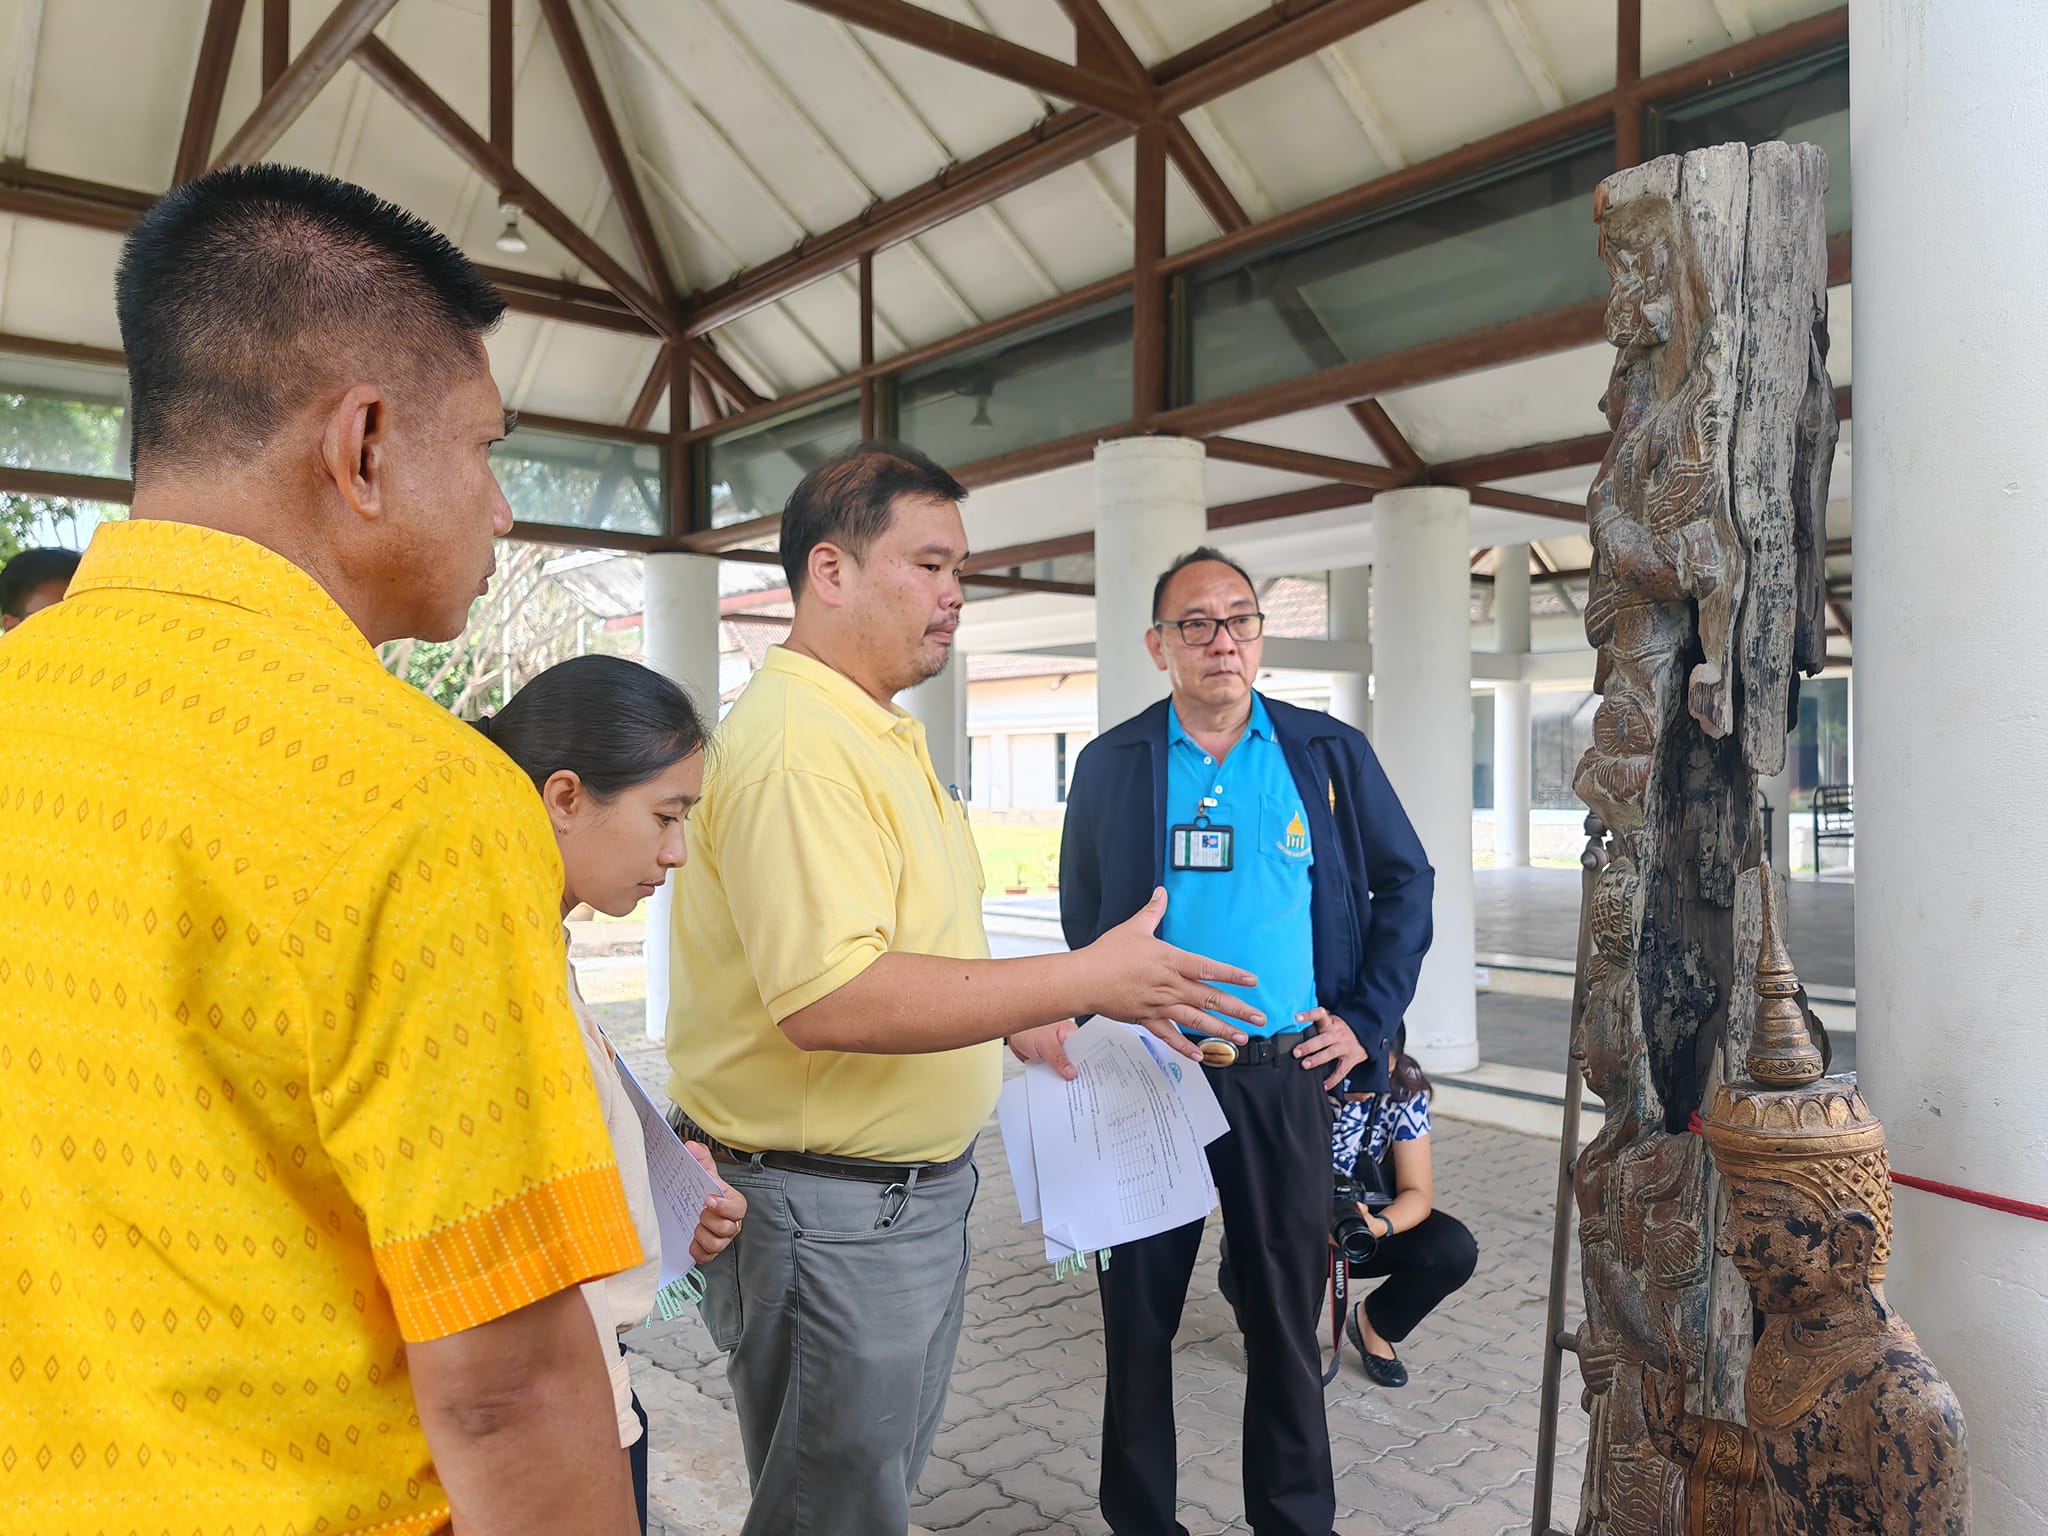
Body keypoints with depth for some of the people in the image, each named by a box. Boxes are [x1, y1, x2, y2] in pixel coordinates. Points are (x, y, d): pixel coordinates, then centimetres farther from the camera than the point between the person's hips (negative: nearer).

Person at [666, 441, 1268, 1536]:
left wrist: (1010, 1016, 11)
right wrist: (1086, 981, -28)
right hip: (829, 1210, -10)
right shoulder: (796, 744, -23)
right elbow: (829, 998, -33)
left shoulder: (878, 734, 11)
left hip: (917, 1189, 10)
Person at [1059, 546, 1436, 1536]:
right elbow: (1083, 917, 11)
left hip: (1288, 1075, 0)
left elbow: (1406, 885, 9)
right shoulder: (1110, 764, 3)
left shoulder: (1330, 754, 3)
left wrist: (1367, 1018, 2)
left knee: (1287, 1315, 13)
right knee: (1137, 1312, 11)